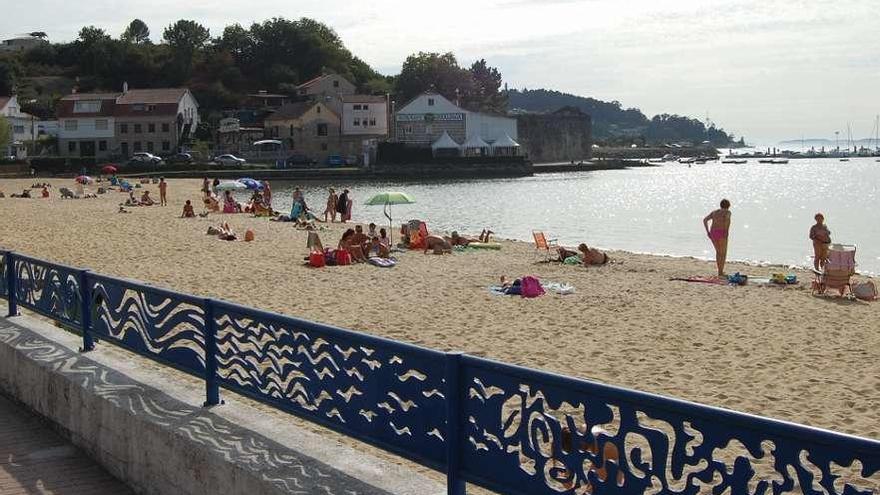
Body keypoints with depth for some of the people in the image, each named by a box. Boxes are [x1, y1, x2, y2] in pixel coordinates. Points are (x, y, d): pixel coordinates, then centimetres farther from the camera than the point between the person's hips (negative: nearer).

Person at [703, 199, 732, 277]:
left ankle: (719, 270, 23)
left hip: (713, 233, 5)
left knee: (718, 252, 22)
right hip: (721, 233, -5)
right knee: (723, 253, 6)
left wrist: (707, 231, 8)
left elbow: (705, 220, 9)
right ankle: (721, 272, -1)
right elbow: (727, 218, -19)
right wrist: (727, 231, -17)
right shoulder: (727, 212, 6)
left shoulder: (714, 212, 22)